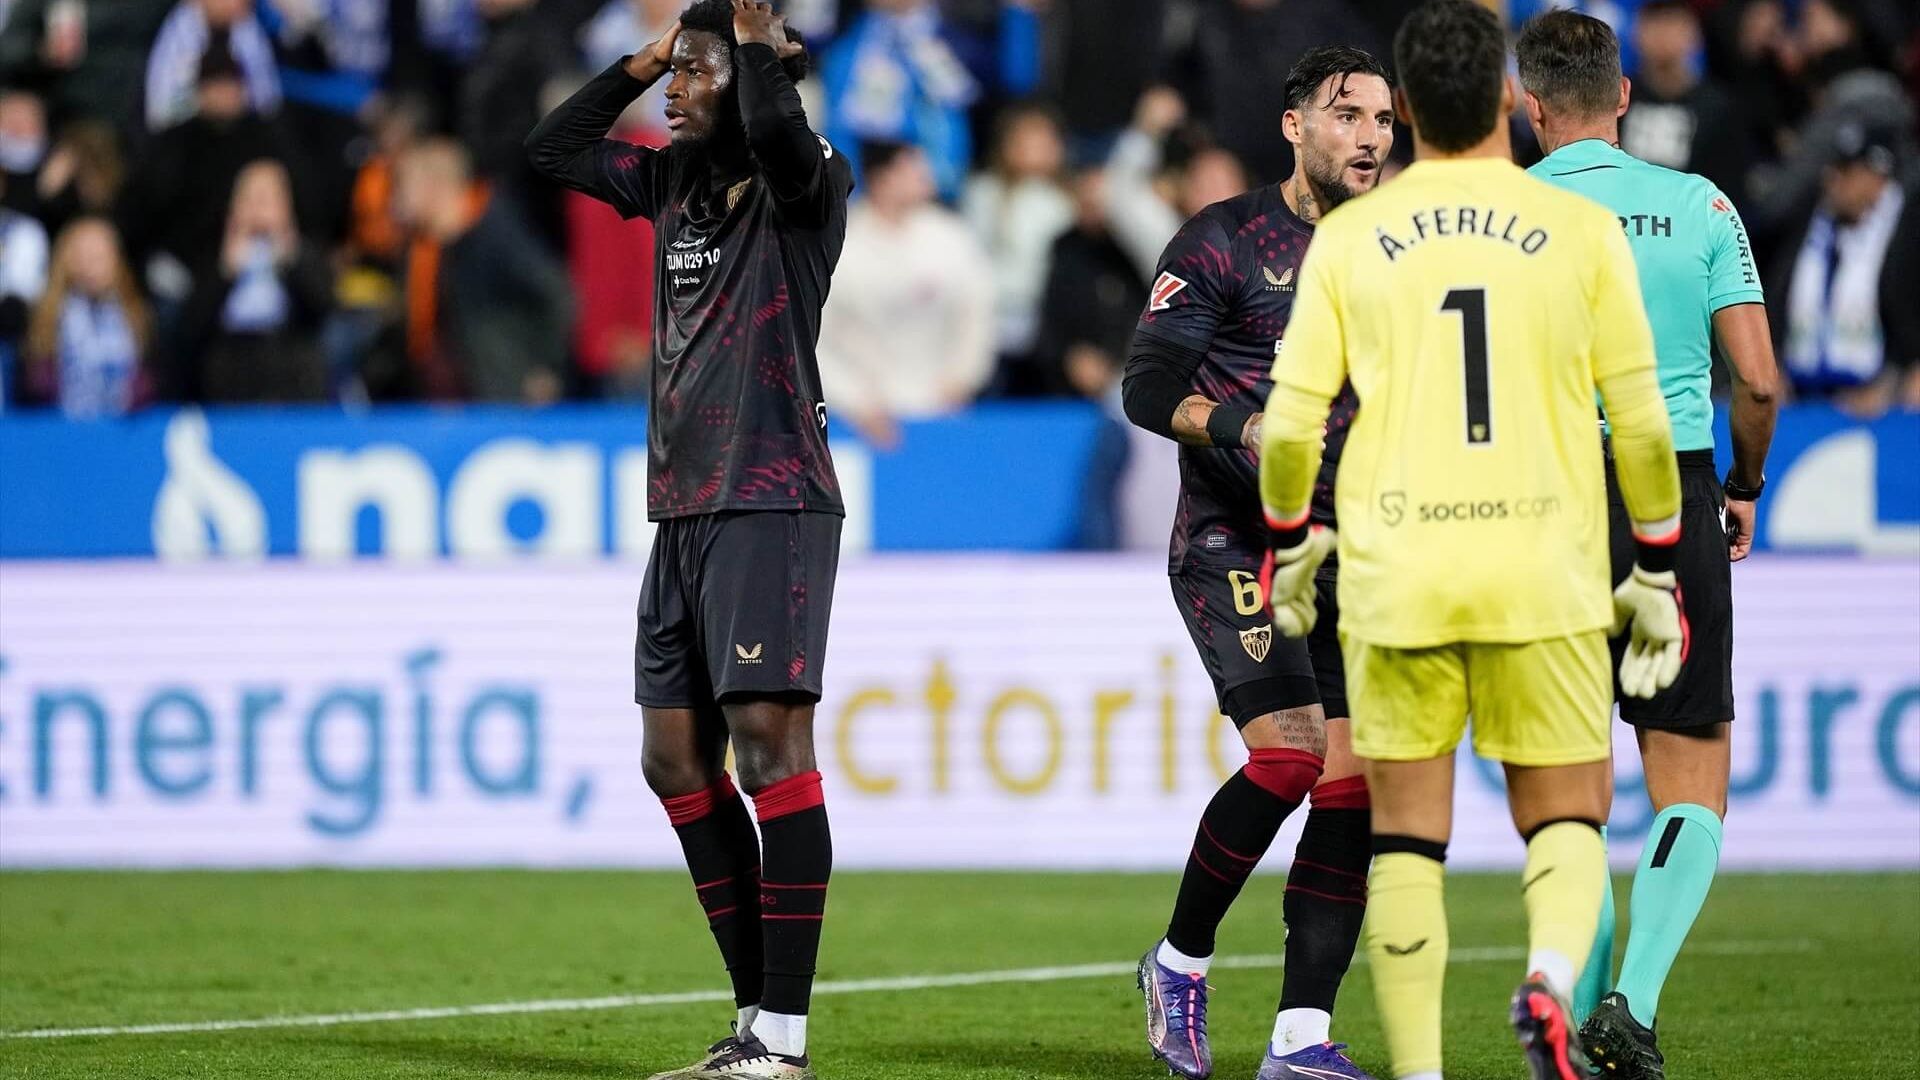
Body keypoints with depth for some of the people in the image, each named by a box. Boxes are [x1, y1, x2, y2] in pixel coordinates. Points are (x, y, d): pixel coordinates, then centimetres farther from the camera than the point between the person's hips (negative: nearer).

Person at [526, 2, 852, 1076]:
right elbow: (556, 146, 22)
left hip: (773, 502, -9)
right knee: (676, 760, 6)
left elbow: (776, 132, -29)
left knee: (769, 739, -14)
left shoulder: (804, 181, -7)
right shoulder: (675, 181, 14)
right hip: (683, 505, 9)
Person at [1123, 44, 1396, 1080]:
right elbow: (1148, 384, -7)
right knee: (1290, 753, -19)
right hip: (1234, 546, -5)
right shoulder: (1225, 240, -3)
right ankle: (1180, 962, 3)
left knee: (1354, 782, -4)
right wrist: (1246, 429, -22)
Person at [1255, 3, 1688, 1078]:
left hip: (1396, 579, 1)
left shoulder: (1348, 238, 3)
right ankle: (1551, 982, -19)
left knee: (1407, 839, 9)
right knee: (1567, 823, 10)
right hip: (1547, 581, -1)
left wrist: (1290, 548, 20)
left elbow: (1291, 423, 2)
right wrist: (1656, 576, 14)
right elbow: (1644, 423, 3)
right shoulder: (1582, 231, 1)